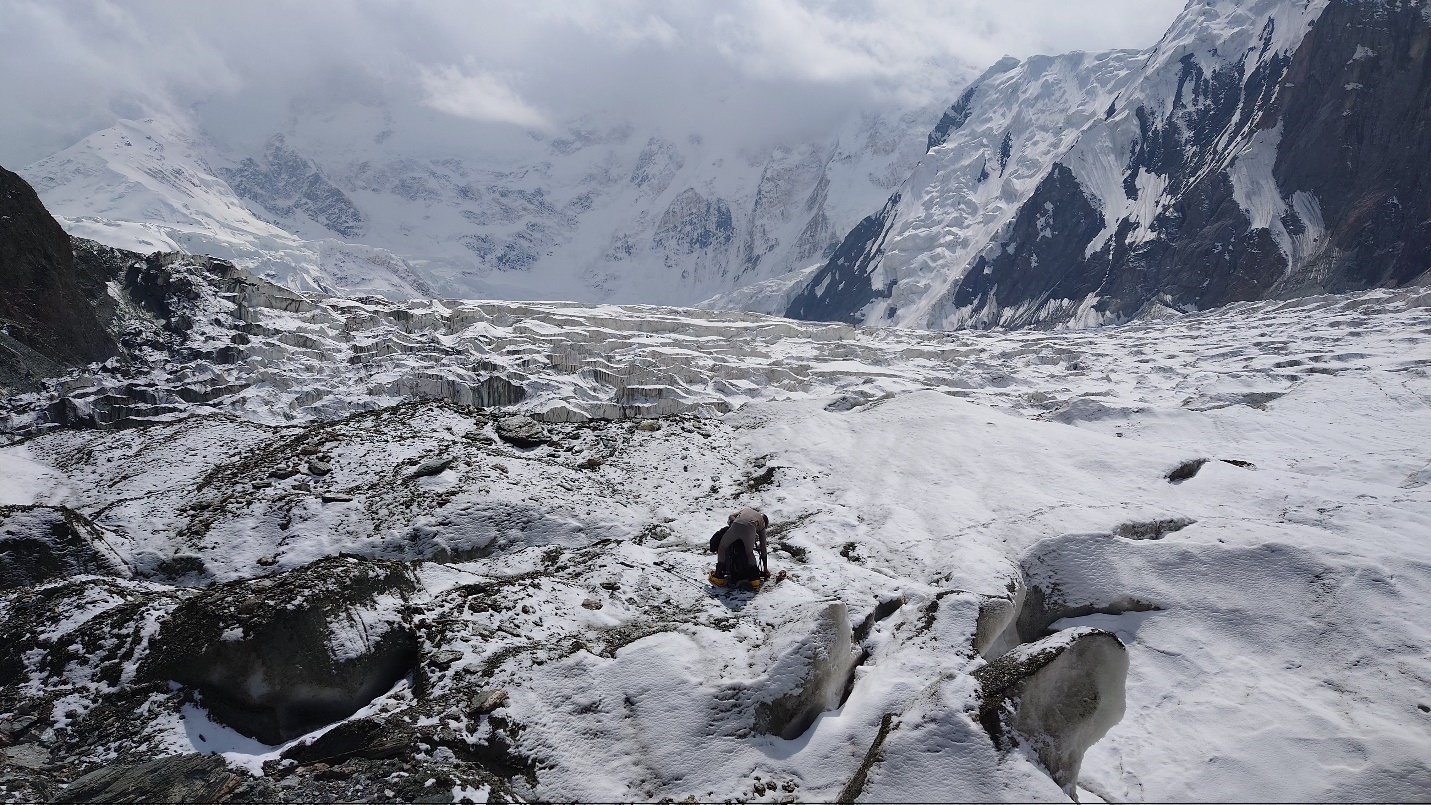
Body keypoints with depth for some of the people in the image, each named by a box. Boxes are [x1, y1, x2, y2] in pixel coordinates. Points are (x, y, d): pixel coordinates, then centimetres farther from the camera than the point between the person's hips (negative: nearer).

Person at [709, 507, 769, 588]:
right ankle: (754, 579, 20)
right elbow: (763, 547, 41)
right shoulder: (762, 523, 39)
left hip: (736, 526, 0)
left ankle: (719, 577, 20)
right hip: (750, 529, 0)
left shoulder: (746, 509, 45)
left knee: (722, 548, 21)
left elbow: (731, 516, 25)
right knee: (749, 553, 27)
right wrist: (765, 568, 46)